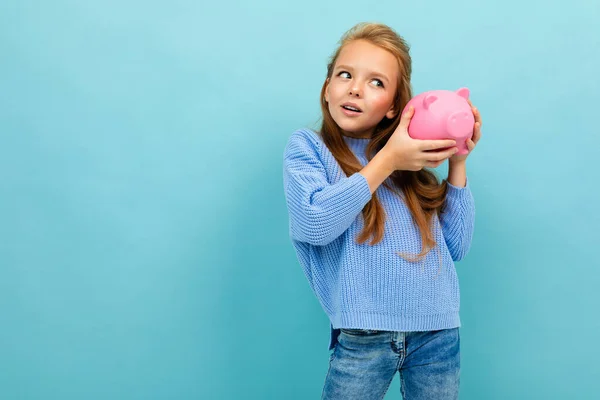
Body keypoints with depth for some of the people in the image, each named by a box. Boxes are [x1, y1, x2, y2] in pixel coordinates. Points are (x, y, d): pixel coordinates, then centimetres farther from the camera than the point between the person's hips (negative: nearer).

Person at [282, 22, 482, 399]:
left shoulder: (412, 156, 9)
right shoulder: (307, 146, 0)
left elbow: (456, 247, 7)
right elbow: (315, 223, -18)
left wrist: (457, 163, 1)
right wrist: (388, 161, -13)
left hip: (439, 332, 4)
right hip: (364, 337, -3)